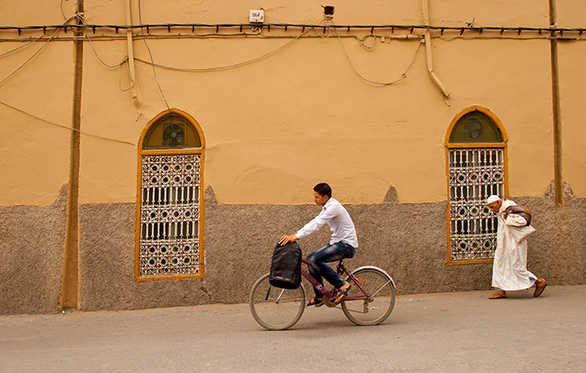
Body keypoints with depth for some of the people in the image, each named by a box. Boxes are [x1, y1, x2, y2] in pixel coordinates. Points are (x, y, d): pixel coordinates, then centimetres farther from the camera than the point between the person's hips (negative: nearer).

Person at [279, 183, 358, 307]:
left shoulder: (334, 207, -20)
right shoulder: (327, 207, 12)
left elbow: (317, 224, -29)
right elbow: (314, 222, 13)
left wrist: (297, 236, -34)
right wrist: (295, 234, 3)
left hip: (347, 245, -10)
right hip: (338, 242, 10)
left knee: (314, 259, -22)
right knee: (311, 258, 5)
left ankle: (342, 284, -12)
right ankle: (320, 296, 12)